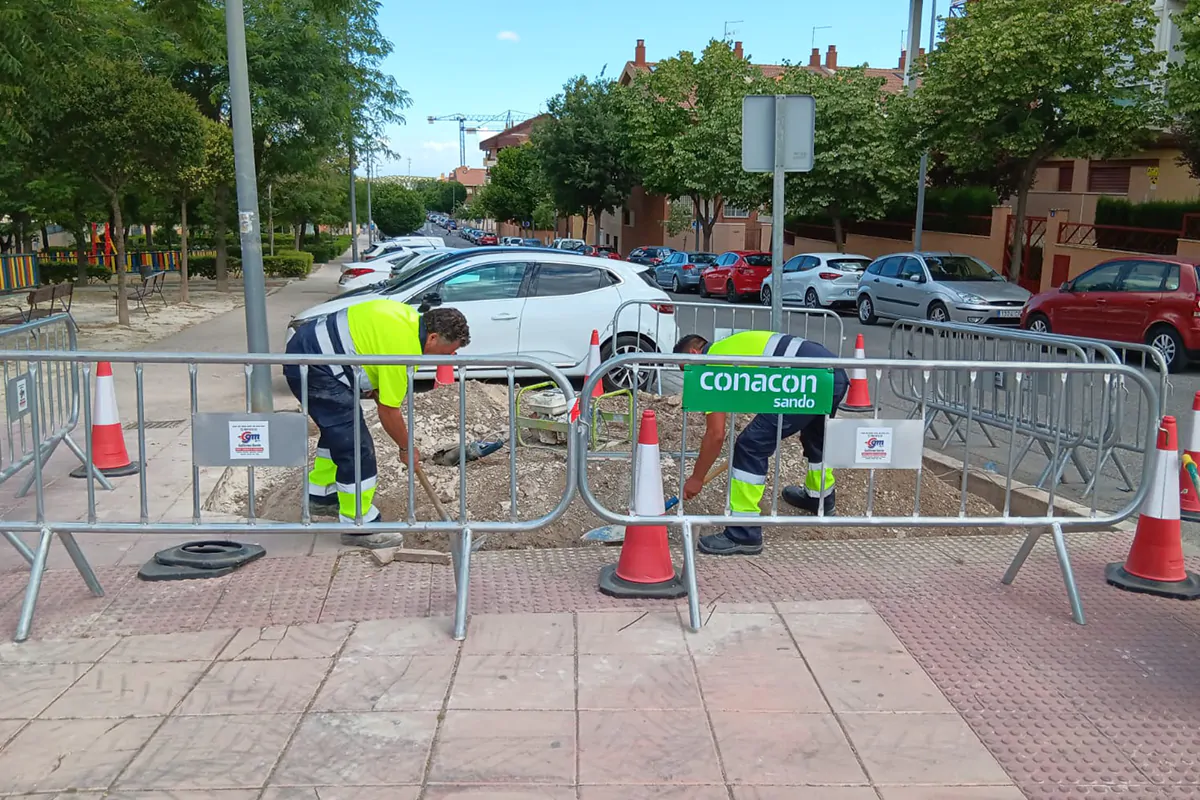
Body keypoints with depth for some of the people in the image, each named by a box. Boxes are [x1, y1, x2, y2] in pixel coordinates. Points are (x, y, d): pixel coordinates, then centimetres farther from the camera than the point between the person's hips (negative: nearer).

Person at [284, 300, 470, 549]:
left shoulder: (410, 317, 5)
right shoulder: (404, 347, -22)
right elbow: (388, 411, -14)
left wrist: (372, 387, 11)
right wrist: (406, 448, 1)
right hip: (312, 368, -11)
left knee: (337, 431, 27)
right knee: (356, 447, -9)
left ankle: (320, 495, 44)